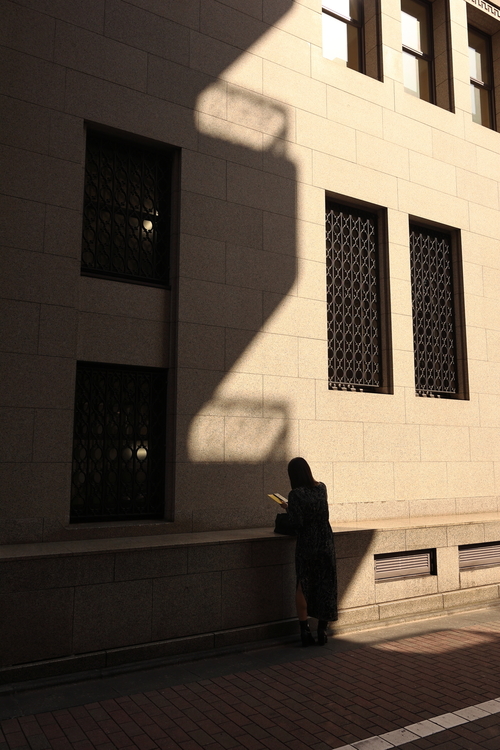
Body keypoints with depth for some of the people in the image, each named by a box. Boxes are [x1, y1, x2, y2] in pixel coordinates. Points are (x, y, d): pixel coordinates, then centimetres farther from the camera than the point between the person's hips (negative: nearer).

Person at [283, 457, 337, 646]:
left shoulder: (296, 495, -15)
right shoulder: (321, 488, 1)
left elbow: (297, 523, -17)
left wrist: (289, 510, 0)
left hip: (306, 546, -4)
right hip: (326, 544, 4)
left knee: (303, 586, 10)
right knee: (325, 586, 11)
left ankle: (305, 631, 11)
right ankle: (322, 631, 16)